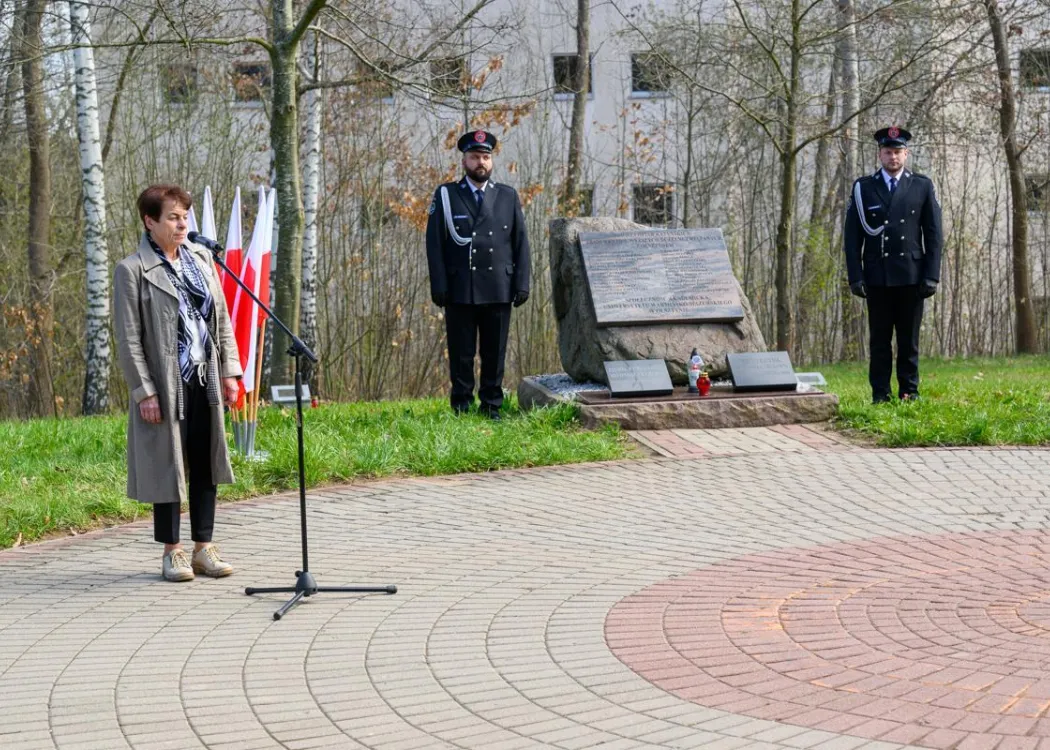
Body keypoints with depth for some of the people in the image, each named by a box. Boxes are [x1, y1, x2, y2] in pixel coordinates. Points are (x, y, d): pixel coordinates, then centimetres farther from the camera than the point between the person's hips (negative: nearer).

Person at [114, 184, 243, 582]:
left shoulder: (201, 258, 9)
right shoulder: (132, 270, -8)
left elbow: (221, 318, 13)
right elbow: (128, 338, -9)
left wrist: (229, 370, 6)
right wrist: (144, 391, -13)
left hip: (204, 381, 5)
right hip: (166, 385, -5)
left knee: (205, 464, 8)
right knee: (169, 466, 2)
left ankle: (204, 548, 17)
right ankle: (172, 553, 13)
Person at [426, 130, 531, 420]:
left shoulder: (508, 197, 11)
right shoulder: (446, 195, 5)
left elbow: (521, 243, 9)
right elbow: (434, 243, 1)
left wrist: (522, 284, 0)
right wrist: (438, 286, -6)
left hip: (498, 290, 2)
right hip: (459, 290, -2)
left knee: (495, 353, 5)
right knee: (461, 354, 2)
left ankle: (492, 407, 13)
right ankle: (461, 408, 8)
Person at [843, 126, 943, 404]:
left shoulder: (922, 187, 8)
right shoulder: (863, 188, 7)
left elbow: (934, 235, 6)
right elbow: (852, 236, 5)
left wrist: (932, 275, -2)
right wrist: (855, 277, -3)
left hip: (911, 277, 0)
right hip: (877, 277, 0)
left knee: (909, 339, 4)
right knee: (879, 340, 2)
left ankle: (909, 392, 10)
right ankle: (880, 395, 5)